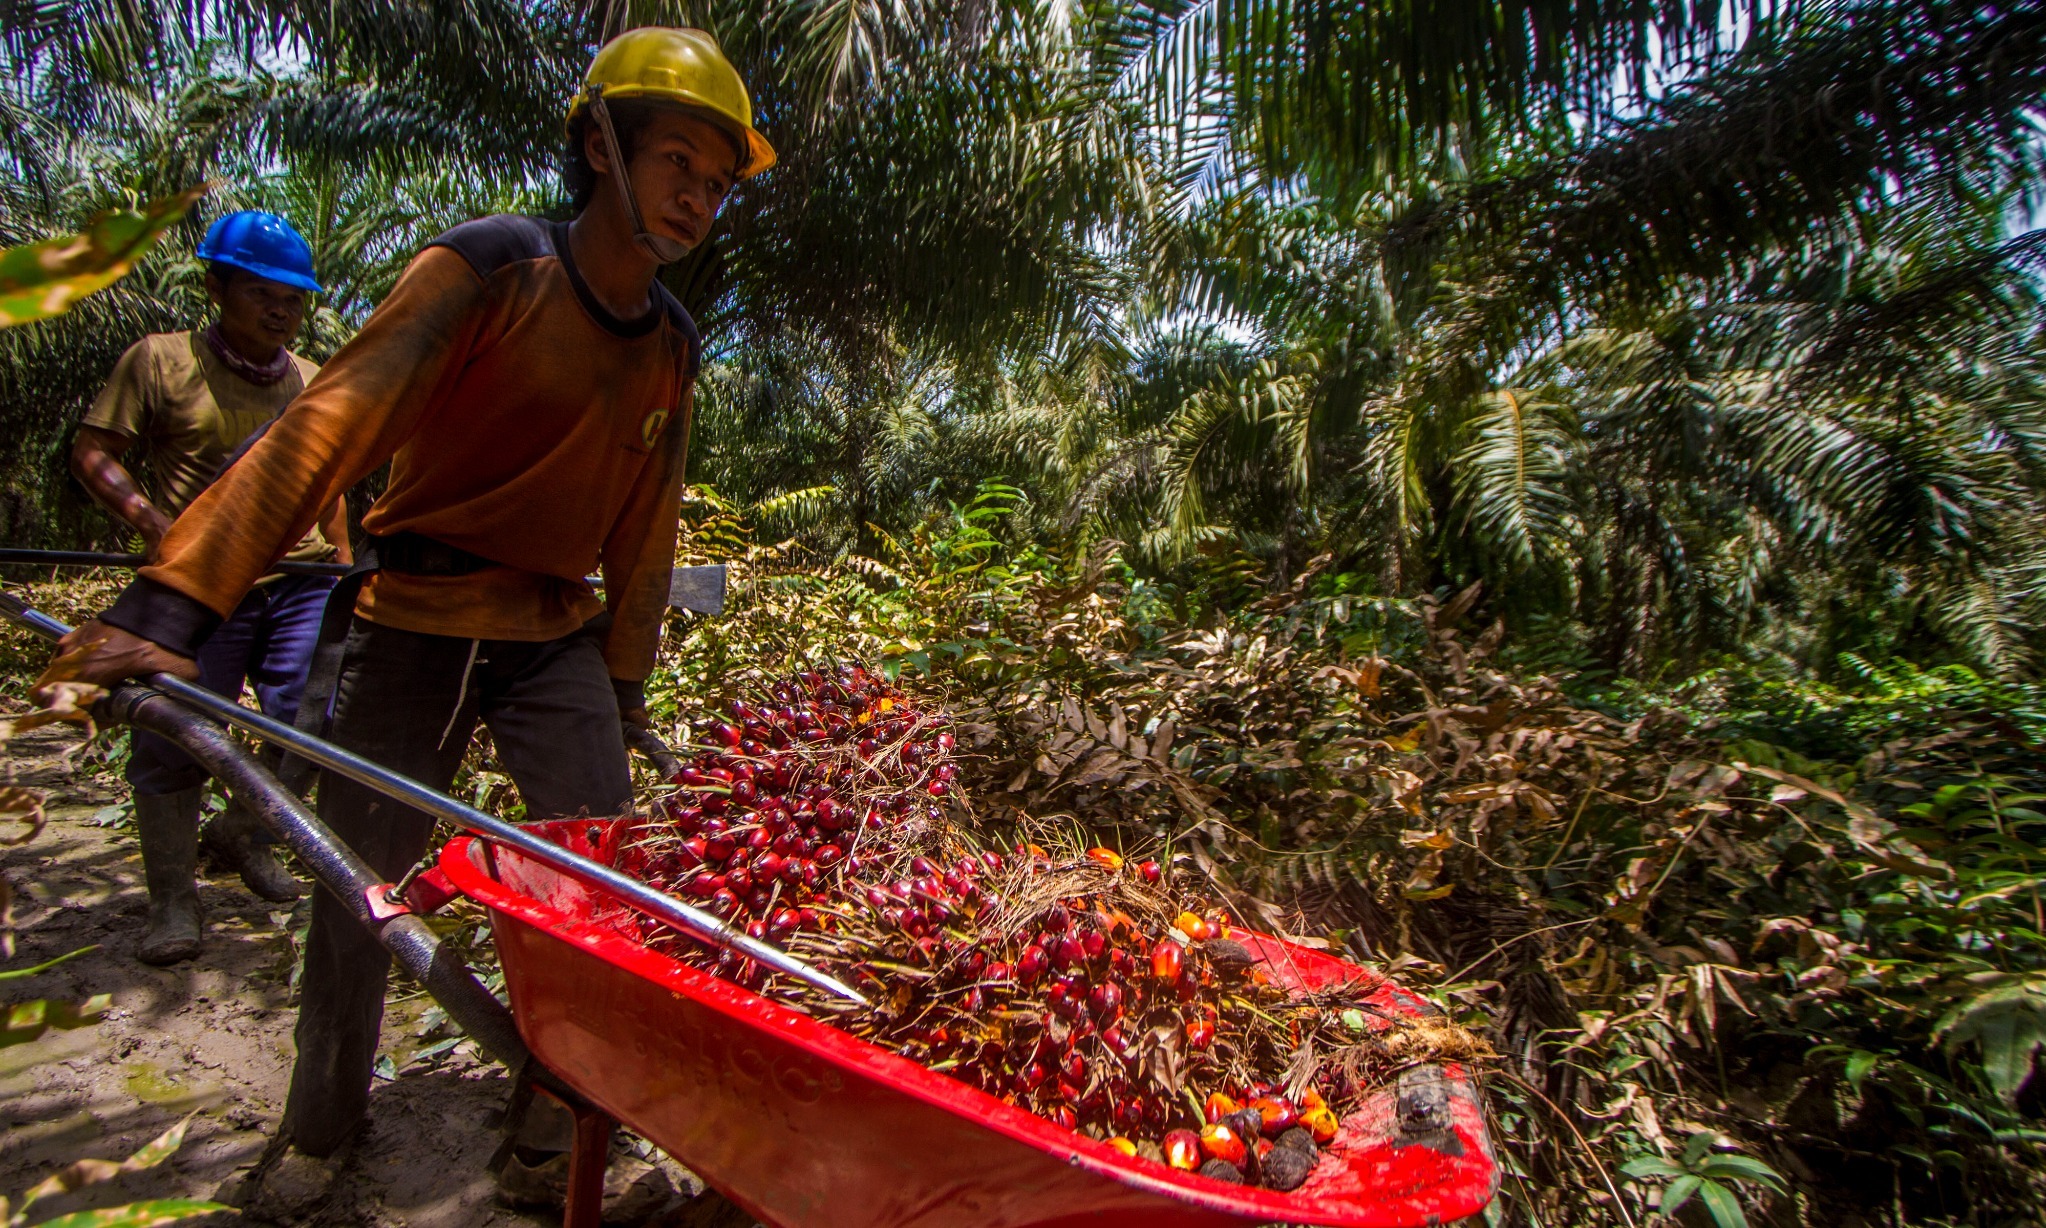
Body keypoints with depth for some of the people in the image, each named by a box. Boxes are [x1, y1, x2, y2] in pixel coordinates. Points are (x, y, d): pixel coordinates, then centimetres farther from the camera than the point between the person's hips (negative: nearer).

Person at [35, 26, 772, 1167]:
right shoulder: (487, 269, -13)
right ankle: (322, 1122, 35)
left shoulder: (673, 351, 3)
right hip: (413, 630, -3)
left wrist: (622, 684, 10)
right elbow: (329, 427, -21)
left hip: (556, 635, 4)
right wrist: (178, 600, -28)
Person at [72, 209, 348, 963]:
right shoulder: (160, 361, 3)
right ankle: (172, 899, 16)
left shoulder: (312, 383, 15)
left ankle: (239, 833, 30)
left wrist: (345, 560, 17)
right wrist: (149, 519, -15)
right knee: (172, 740, 0)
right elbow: (93, 454, 1)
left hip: (301, 579, 4)